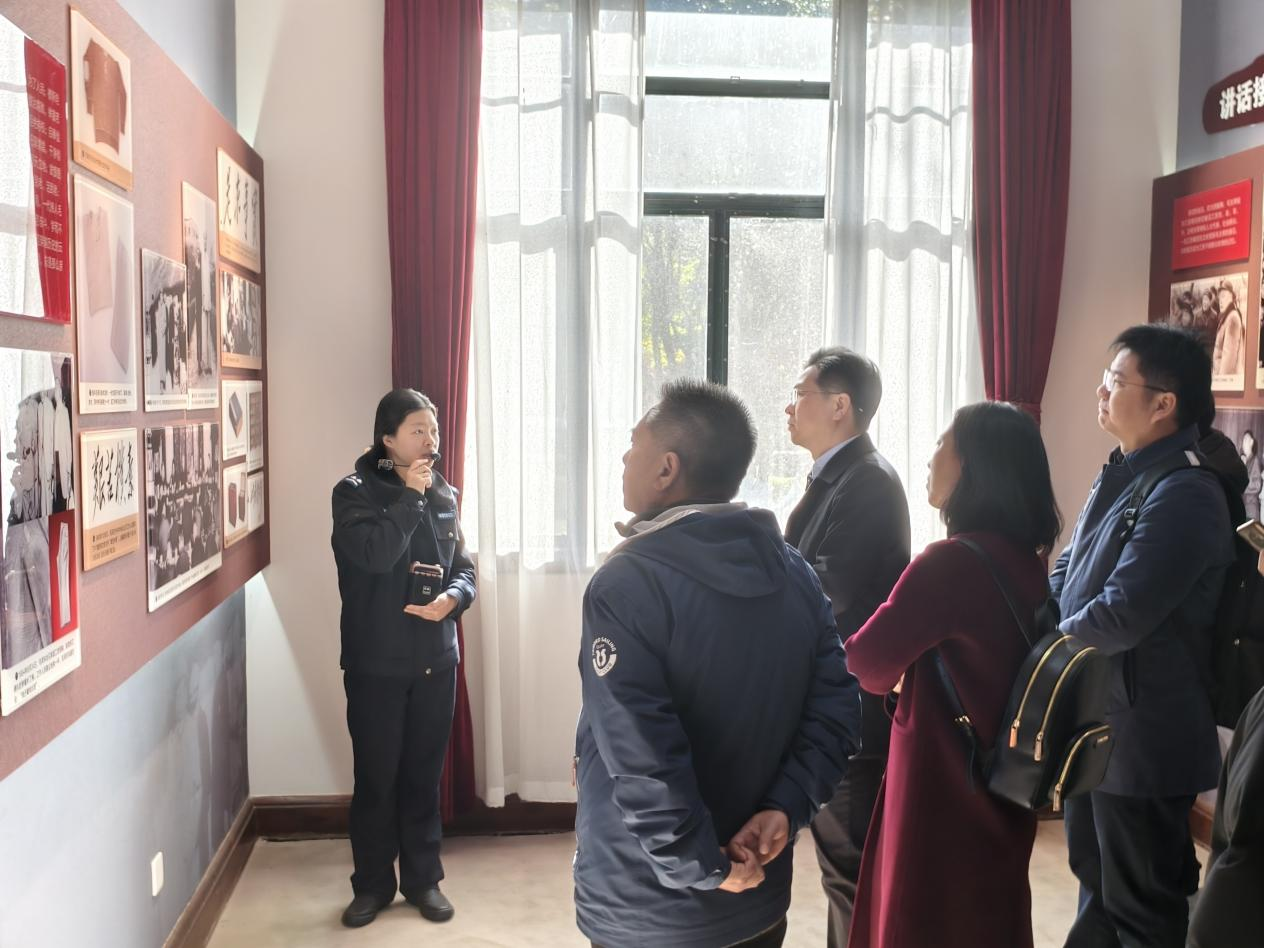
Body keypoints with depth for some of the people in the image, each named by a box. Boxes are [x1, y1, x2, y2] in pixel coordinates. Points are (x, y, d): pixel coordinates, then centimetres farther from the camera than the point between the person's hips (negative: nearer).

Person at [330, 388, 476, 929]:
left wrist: (453, 597, -12)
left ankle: (423, 879, 26)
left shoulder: (444, 495, 7)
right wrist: (410, 495, -18)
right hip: (375, 664, -3)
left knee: (424, 775, 12)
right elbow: (375, 554, -25)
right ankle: (373, 885, 23)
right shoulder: (354, 493, -7)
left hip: (435, 660, 3)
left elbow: (464, 568, 10)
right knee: (376, 777, 6)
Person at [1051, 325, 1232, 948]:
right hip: (1095, 727, 9)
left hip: (1143, 740, -9)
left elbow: (1119, 616, -29)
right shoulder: (1122, 476, 8)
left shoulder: (1184, 495, -24)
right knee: (1095, 877, 25)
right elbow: (1066, 572, 13)